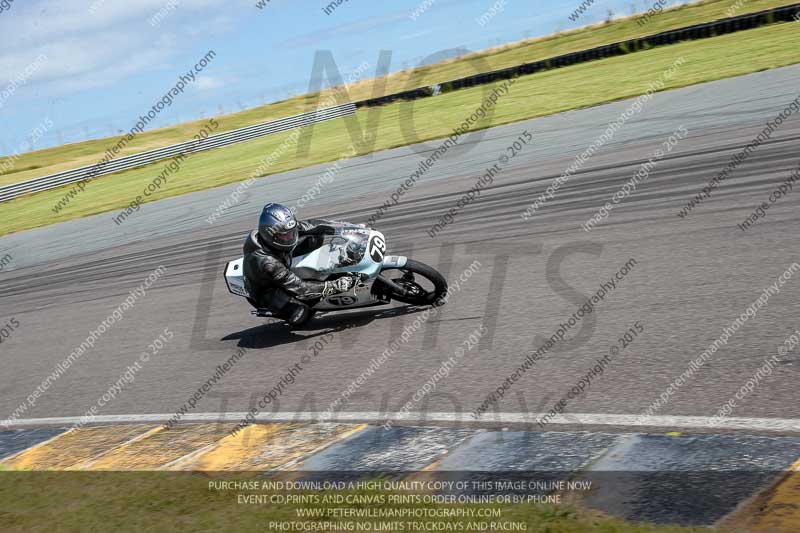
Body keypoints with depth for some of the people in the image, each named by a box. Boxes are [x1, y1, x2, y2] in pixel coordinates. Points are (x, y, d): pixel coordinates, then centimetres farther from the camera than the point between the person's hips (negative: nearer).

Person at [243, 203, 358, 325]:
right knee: (300, 315, -30)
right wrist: (334, 286, -40)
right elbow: (299, 287, -38)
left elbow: (310, 225, -14)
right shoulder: (265, 262, -42)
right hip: (266, 288, -7)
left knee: (316, 237, -8)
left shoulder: (284, 230, -26)